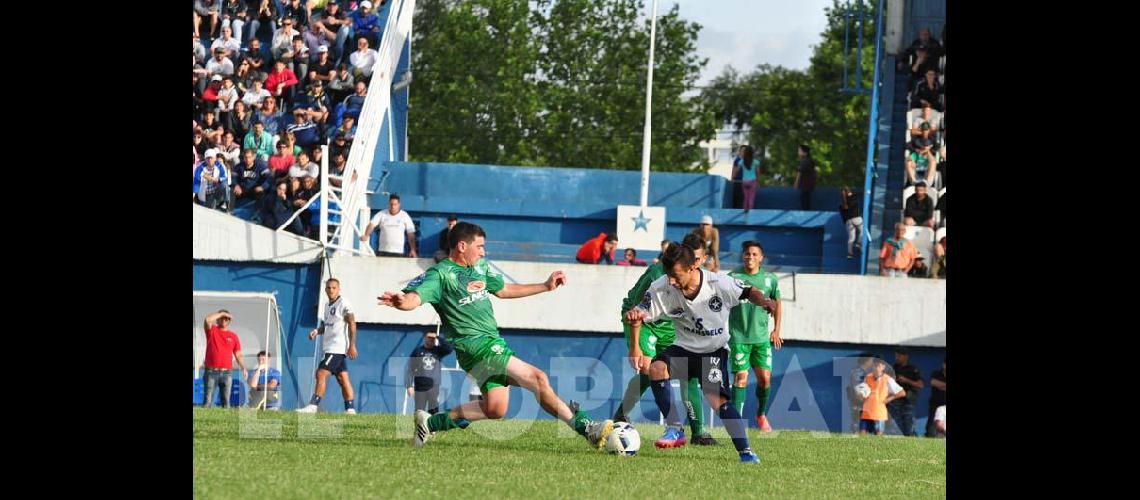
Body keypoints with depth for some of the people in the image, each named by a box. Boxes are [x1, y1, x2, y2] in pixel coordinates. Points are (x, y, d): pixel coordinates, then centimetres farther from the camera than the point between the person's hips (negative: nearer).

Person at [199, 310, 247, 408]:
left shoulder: (233, 336, 12)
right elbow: (207, 320, -13)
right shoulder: (212, 330, 8)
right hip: (211, 372, -2)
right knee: (208, 400, -7)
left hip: (226, 373, 2)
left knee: (226, 400, 0)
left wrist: (243, 368, -5)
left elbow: (238, 355, 10)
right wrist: (222, 313, -4)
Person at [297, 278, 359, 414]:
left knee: (321, 374, -13)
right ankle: (350, 409, 9)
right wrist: (317, 331, 4)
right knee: (342, 378, 8)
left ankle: (313, 406, -13)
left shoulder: (343, 303, -9)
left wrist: (352, 345, -18)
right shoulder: (327, 305, 17)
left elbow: (352, 324, -13)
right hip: (329, 346, 9)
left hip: (337, 347, -9)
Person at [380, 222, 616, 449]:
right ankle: (583, 426, -11)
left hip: (493, 342, 9)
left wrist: (546, 286, 34)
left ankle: (432, 422, 16)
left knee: (495, 409, 5)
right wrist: (400, 301, -47)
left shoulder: (480, 267, 17)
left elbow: (503, 290, 33)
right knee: (537, 378, -16)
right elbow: (414, 297, -22)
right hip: (475, 345, -9)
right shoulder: (440, 274, -8)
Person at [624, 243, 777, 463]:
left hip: (714, 351, -2)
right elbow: (639, 315, -10)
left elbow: (748, 292, -5)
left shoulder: (719, 283, -22)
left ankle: (745, 452, -11)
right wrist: (635, 348, -23)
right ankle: (675, 430, -17)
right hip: (684, 349, 2)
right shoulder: (661, 288, -19)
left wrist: (763, 302, -26)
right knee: (656, 368, -27)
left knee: (717, 399, -21)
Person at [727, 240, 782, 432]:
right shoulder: (732, 278, -4)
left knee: (765, 377, 0)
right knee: (741, 378, -10)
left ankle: (761, 415, 23)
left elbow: (777, 302, 18)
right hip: (738, 336, -3)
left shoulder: (770, 279, 3)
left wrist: (776, 329, 15)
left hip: (761, 337, 3)